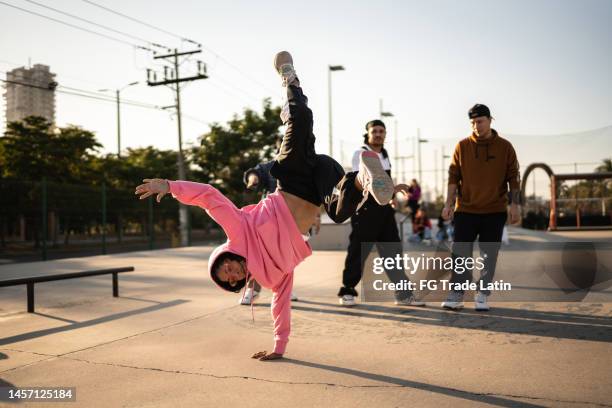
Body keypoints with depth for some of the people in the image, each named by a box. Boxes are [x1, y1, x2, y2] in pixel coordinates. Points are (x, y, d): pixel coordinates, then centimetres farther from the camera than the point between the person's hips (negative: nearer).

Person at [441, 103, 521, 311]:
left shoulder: (505, 147, 2)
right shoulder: (462, 146, 3)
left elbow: (513, 178, 4)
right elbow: (453, 176, 3)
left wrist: (515, 205, -3)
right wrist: (449, 203, -3)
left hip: (495, 211, 0)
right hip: (465, 210, 0)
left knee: (489, 256, 4)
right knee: (460, 253, -1)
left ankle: (482, 296, 14)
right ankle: (456, 294, 5)